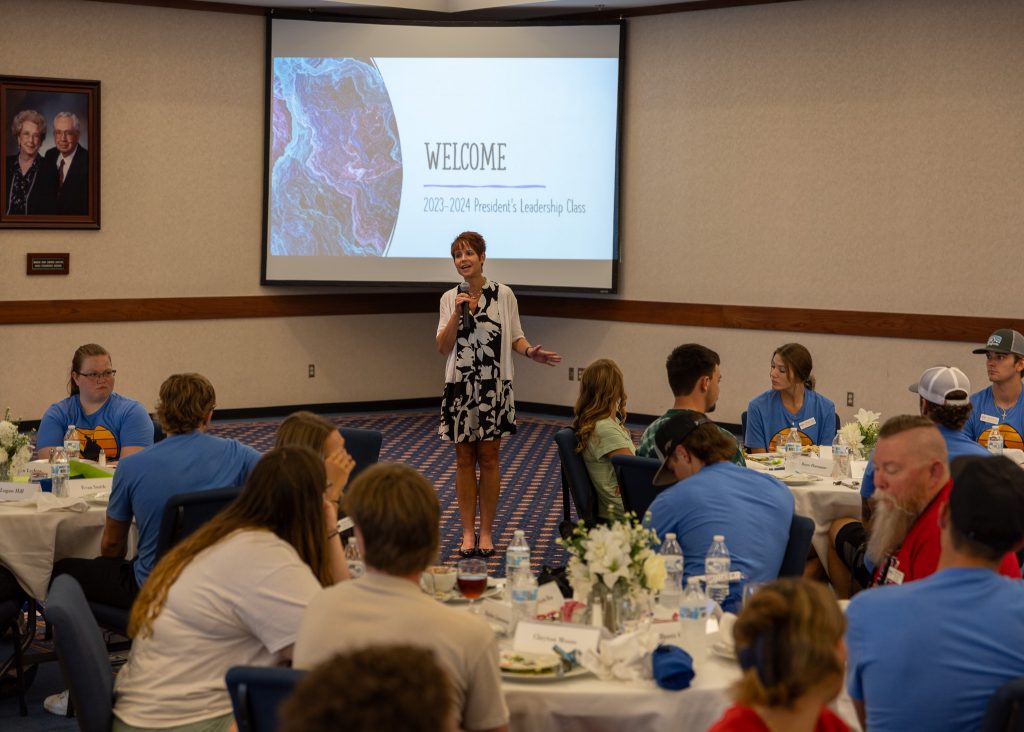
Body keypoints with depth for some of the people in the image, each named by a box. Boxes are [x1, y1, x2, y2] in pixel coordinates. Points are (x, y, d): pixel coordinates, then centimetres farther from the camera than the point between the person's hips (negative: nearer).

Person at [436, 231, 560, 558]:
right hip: (460, 386, 2)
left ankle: (486, 531, 10)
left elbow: (515, 337, 5)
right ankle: (468, 532, 11)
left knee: (488, 457, 3)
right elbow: (443, 347, 0)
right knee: (464, 458, 5)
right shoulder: (450, 299, 5)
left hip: (494, 386, -2)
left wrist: (530, 352, -15)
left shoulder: (503, 295, -1)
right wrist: (458, 313, -12)